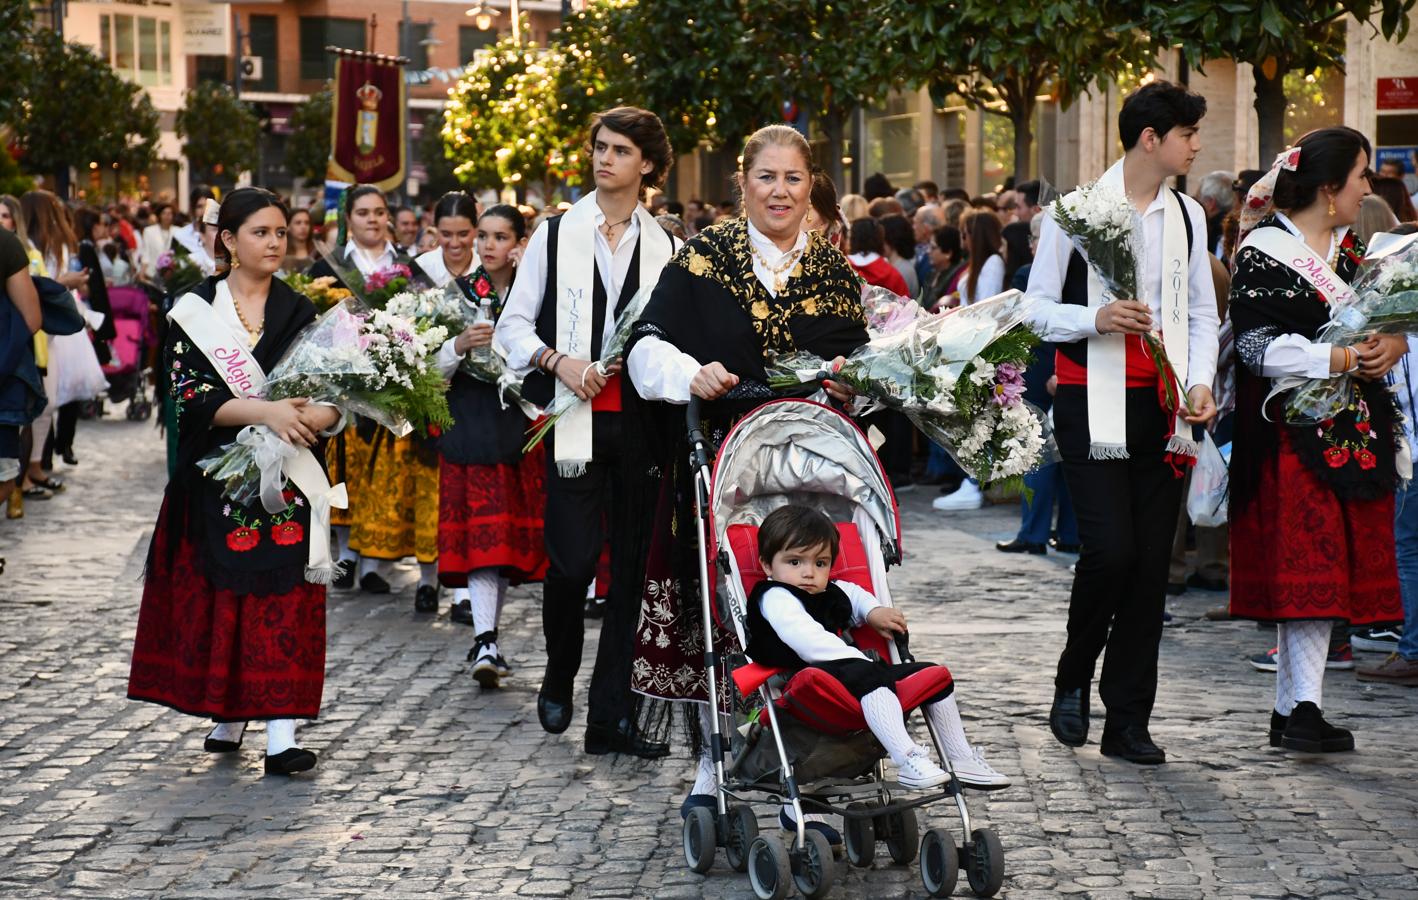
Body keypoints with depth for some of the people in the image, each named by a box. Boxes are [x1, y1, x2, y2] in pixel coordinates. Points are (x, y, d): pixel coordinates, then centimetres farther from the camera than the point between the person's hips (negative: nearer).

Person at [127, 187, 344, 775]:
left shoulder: (300, 313, 9)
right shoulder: (194, 312, 2)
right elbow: (189, 395, -9)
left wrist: (314, 415, -18)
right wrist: (263, 411, -22)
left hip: (286, 479, 1)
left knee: (282, 596, -8)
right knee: (217, 593, 2)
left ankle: (281, 734, -14)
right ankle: (226, 717, 17)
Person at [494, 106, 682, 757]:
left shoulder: (662, 247, 9)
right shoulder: (556, 234, 4)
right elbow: (513, 324, 4)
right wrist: (556, 361, -12)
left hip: (638, 419, 2)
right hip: (573, 418, -2)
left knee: (631, 564, 2)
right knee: (573, 558, -12)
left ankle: (610, 715, 9)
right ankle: (558, 680, 16)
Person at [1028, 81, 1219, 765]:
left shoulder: (1187, 216, 12)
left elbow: (1202, 313, 16)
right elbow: (1037, 307, -1)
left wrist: (1201, 382, 0)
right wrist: (1096, 318, -19)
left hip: (1162, 404, 5)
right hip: (1093, 400, -5)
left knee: (1152, 559, 2)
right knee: (1110, 548, -15)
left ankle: (1128, 721, 9)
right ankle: (1073, 681, 11)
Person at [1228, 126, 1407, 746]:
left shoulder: (1349, 249, 17)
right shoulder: (1264, 252, -7)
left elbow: (1391, 320, 17)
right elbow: (1258, 346, -14)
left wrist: (1392, 345, -6)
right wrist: (1341, 359, -18)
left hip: (1354, 431, 7)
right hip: (1295, 428, -7)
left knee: (1323, 570, 5)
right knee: (1307, 563, -12)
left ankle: (1290, 708, 10)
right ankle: (1305, 708, -11)